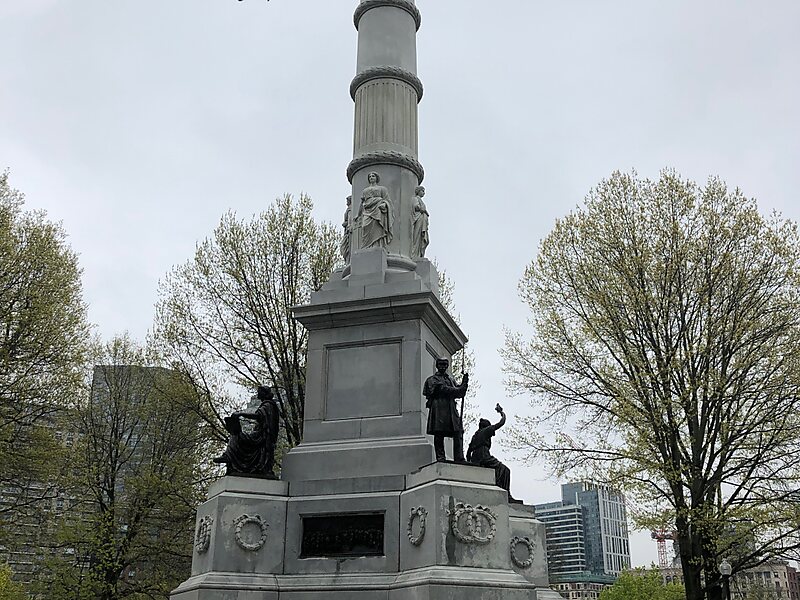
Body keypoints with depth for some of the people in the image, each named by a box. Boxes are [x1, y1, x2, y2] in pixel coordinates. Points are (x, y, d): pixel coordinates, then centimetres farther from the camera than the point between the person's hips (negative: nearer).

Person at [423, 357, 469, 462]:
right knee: (439, 435, -8)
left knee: (458, 433, -8)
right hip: (438, 409, -5)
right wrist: (460, 389, -7)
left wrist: (464, 384, 0)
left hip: (452, 410, 5)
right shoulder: (432, 379, 10)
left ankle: (459, 460, -12)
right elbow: (442, 389, -7)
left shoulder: (451, 380, 27)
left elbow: (460, 394, 18)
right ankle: (441, 459, -7)